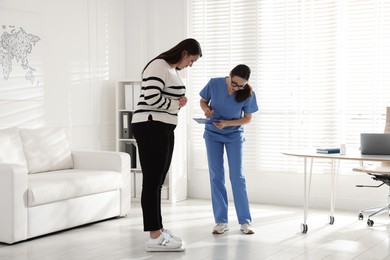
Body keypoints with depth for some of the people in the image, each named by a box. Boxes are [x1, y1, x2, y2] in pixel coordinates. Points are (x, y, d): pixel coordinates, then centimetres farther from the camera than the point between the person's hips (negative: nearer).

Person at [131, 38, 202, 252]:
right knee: (151, 182, -8)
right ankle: (155, 237, -6)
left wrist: (178, 103, 5)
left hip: (163, 129, 10)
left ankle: (158, 230, 17)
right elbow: (152, 98, -23)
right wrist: (176, 105, -7)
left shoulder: (173, 70, 19)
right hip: (150, 128, -10)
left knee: (157, 182, 11)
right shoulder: (158, 66, -12)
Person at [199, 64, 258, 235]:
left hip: (234, 135, -1)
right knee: (216, 176, -1)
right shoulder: (214, 83, -19)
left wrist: (227, 123, -24)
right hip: (213, 134, 1)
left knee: (237, 176, -5)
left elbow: (247, 118, -9)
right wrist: (206, 109, -25)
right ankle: (221, 221, 4)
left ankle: (245, 221, 3)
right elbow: (203, 101, -2)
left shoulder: (248, 94, -20)